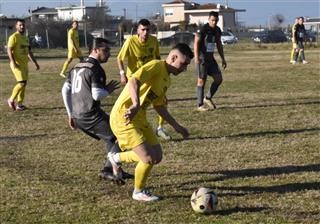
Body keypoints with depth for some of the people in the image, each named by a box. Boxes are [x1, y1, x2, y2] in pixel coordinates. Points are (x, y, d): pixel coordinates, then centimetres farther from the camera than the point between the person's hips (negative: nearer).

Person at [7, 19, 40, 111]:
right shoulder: (14, 37, -9)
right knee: (21, 83, -14)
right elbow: (9, 50, -16)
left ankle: (19, 104, 13)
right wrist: (13, 62, -28)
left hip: (24, 64, 8)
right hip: (17, 64, -8)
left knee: (24, 84, 7)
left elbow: (29, 52, 24)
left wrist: (35, 63, 21)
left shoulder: (26, 38, 16)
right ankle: (11, 100, 2)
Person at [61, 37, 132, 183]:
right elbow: (97, 95, -20)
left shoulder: (77, 67, 16)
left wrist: (70, 114, 20)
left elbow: (65, 90, 17)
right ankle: (108, 170, -3)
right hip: (91, 115, -9)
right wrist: (108, 90, 0)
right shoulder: (96, 69, -11)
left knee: (111, 138, 22)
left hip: (77, 116, 9)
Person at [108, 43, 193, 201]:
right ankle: (139, 192, 14)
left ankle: (117, 158, 30)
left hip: (139, 119, 10)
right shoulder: (156, 66, -15)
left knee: (157, 156, 9)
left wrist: (176, 126, 23)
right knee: (149, 158, -12)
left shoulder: (166, 79, 14)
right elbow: (134, 81, -33)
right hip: (124, 118, -9)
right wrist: (136, 105, -48)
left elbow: (159, 106, 23)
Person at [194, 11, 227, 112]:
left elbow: (219, 45, 19)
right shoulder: (203, 29, -12)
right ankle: (200, 105, 2)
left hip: (210, 58, 7)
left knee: (218, 78, 2)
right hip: (202, 58, -7)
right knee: (201, 80, -4)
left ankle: (208, 98, 18)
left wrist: (223, 59, 16)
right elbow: (196, 43, -17)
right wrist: (196, 57, -28)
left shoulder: (217, 30, 9)